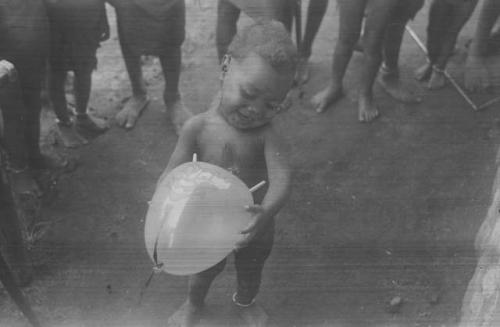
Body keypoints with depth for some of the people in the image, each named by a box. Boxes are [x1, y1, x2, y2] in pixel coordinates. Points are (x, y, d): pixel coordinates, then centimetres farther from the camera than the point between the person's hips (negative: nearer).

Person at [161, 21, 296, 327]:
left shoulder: (265, 134, -26)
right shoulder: (198, 128, -23)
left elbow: (281, 176, -37)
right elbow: (172, 175, -18)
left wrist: (268, 212, -56)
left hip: (253, 225, 0)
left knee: (251, 270, 29)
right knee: (204, 269, 28)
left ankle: (246, 301, 64)